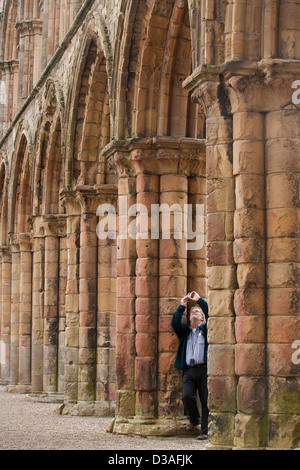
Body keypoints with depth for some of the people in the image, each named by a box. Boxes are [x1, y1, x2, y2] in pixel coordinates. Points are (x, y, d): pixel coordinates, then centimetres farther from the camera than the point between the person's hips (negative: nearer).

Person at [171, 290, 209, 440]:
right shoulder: (185, 331, 23)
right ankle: (194, 420, 8)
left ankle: (205, 431, -2)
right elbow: (175, 322, 6)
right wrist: (182, 306, 7)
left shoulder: (205, 329, 15)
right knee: (187, 396, -18)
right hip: (188, 370, 2)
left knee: (206, 401, -6)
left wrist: (199, 300, 3)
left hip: (204, 368, -2)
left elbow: (210, 314, -1)